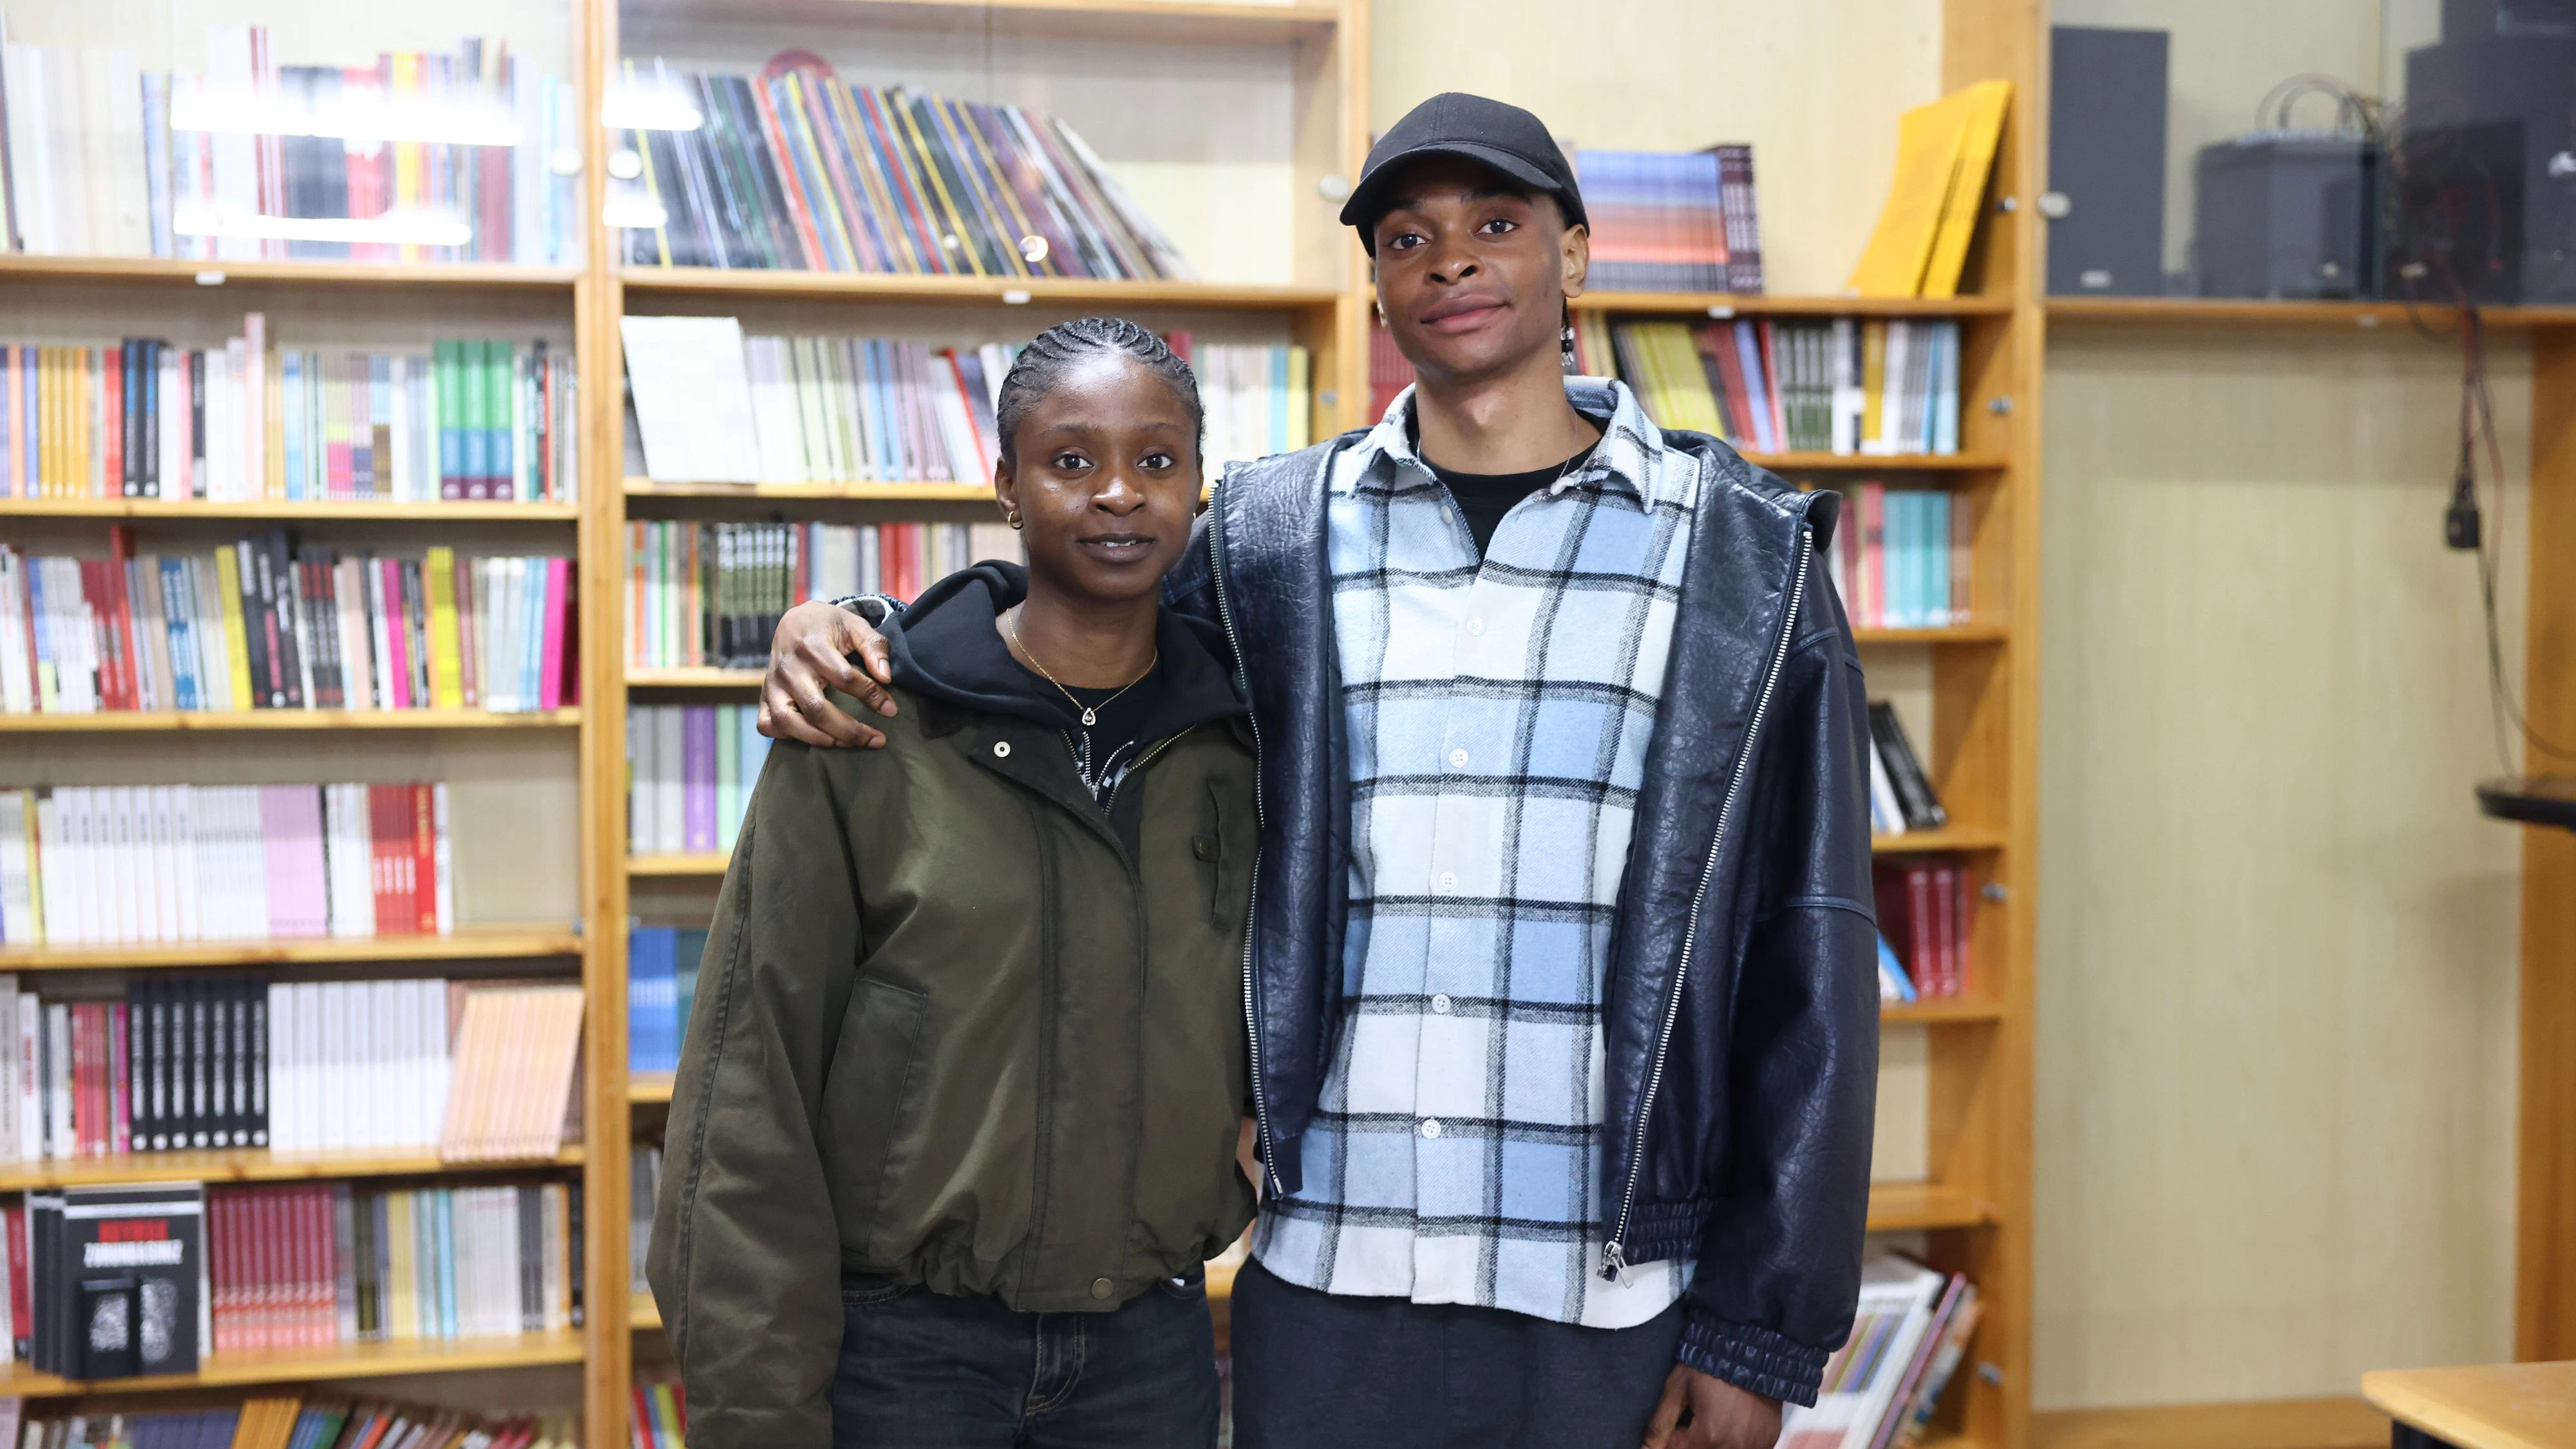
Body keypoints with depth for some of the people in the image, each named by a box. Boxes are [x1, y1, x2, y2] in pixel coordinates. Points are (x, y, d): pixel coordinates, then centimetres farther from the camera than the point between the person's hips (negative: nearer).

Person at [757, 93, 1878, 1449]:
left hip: (1614, 1311, -1)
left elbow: (1809, 969, -1)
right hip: (1323, 1293, 2)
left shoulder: (1746, 564, 0)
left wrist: (1760, 1334, -4)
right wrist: (848, 628, -3)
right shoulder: (1273, 540, 5)